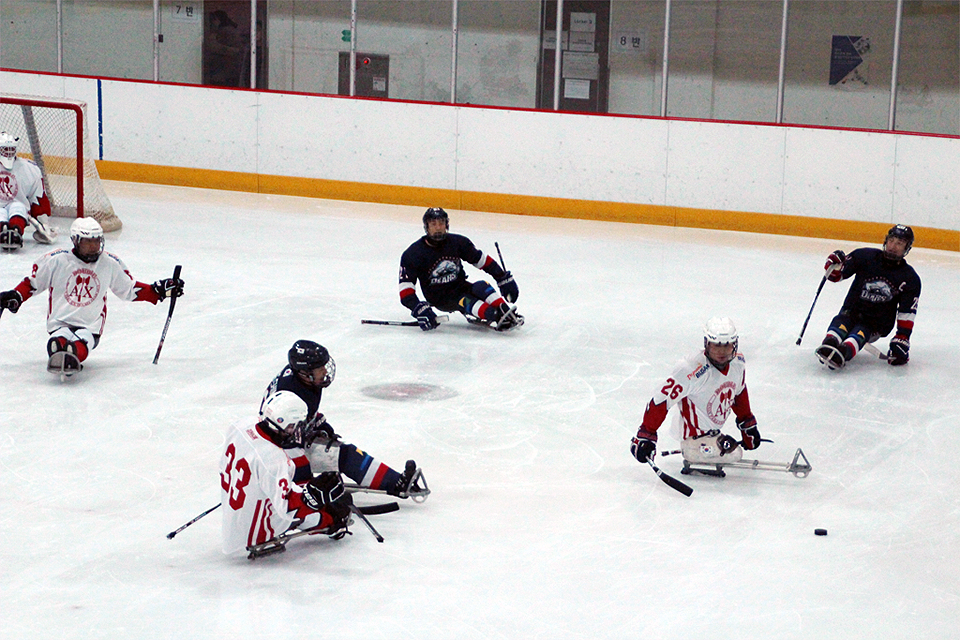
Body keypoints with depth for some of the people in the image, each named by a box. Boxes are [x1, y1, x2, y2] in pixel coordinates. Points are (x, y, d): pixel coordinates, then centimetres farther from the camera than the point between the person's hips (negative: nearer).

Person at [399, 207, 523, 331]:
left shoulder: (457, 242, -4)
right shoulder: (413, 254, -13)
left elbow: (482, 260, 7)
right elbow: (405, 287, -16)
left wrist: (504, 278, 1)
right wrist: (418, 309, -32)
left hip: (460, 286, 4)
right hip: (439, 299, -4)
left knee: (482, 287, -27)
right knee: (465, 301, -33)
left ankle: (508, 314, -45)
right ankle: (496, 318, -57)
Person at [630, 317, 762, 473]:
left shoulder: (738, 362, -4)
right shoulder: (690, 371, -28)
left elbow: (740, 392, 17)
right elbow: (661, 399, -24)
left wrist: (748, 424, 23)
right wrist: (646, 435, -24)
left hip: (713, 434, 8)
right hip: (694, 440, -8)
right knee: (734, 453, -22)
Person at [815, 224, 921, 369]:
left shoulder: (910, 279, -1)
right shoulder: (866, 256, -1)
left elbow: (907, 313, -3)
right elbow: (836, 275, 3)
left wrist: (902, 340, -13)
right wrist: (834, 265, -20)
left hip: (878, 324, 0)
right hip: (851, 312, 1)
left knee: (860, 333, -34)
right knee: (840, 323, -35)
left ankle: (845, 351, -65)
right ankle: (829, 344, -65)